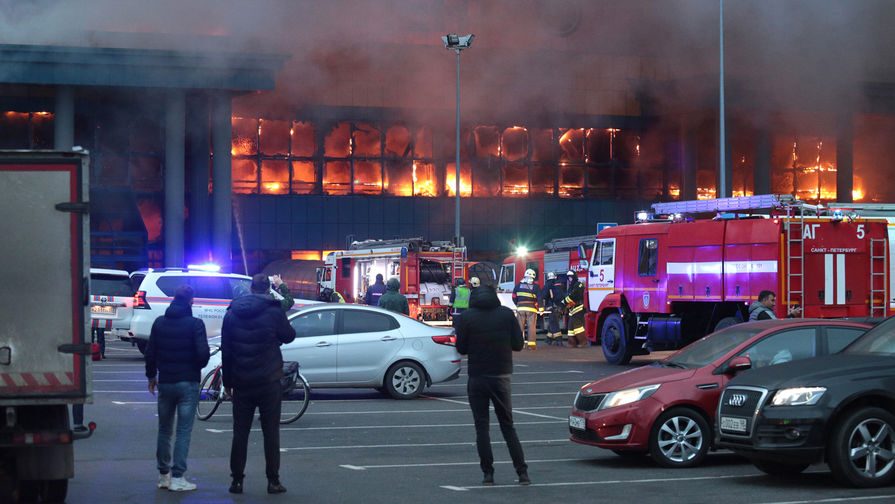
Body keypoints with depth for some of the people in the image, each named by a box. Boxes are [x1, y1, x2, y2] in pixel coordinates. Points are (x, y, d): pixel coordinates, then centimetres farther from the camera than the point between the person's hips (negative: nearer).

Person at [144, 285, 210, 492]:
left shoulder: (159, 323, 4)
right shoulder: (195, 324, -10)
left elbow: (150, 353, 6)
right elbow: (203, 353, -16)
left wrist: (151, 376, 20)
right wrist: (197, 367, 6)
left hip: (165, 382, 4)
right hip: (188, 382, -4)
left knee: (164, 430, 15)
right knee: (184, 431, -1)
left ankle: (163, 475, 20)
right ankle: (177, 477, -5)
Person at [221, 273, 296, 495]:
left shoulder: (232, 313, 4)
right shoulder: (273, 312, -9)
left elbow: (226, 350, 7)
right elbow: (288, 336, 6)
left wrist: (227, 381, 13)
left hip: (241, 383, 3)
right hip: (268, 383, -3)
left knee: (240, 432, 8)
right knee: (271, 432, 3)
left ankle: (237, 480, 9)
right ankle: (273, 481, 4)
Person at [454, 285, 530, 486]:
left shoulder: (467, 317, -5)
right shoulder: (507, 314, 1)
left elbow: (462, 348, -1)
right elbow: (518, 344, 2)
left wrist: (459, 328, 16)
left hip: (477, 378, -2)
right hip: (502, 376, 2)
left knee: (481, 426, 5)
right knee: (508, 426, 10)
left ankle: (488, 473, 1)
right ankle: (522, 472, 3)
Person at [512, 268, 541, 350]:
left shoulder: (519, 284, 9)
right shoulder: (536, 286, 3)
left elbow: (514, 297, 11)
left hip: (520, 307, 2)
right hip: (531, 308, -2)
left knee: (520, 326, 6)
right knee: (531, 326, 0)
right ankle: (531, 344, -4)